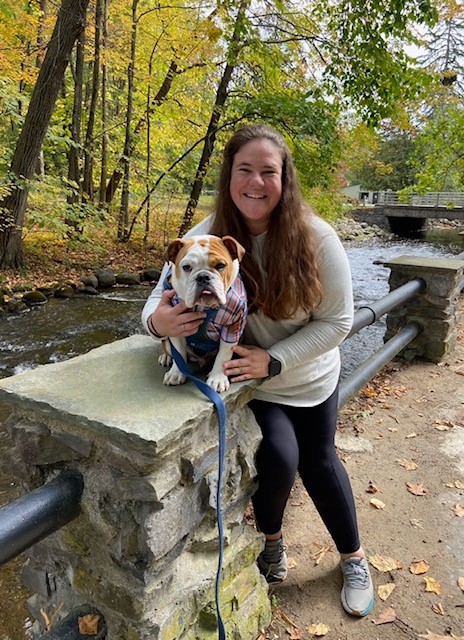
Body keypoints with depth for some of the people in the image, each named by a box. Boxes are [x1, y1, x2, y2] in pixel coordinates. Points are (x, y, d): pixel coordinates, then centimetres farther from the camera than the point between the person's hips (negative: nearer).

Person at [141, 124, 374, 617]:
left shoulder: (316, 238, -22)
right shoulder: (206, 238, -19)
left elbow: (337, 320, -18)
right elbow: (161, 297, -14)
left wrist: (273, 361, -27)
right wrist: (158, 320, -39)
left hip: (312, 375, 1)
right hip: (249, 378, 0)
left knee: (319, 460, 13)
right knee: (279, 456, -15)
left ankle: (354, 558, 41)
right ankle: (271, 538, 23)